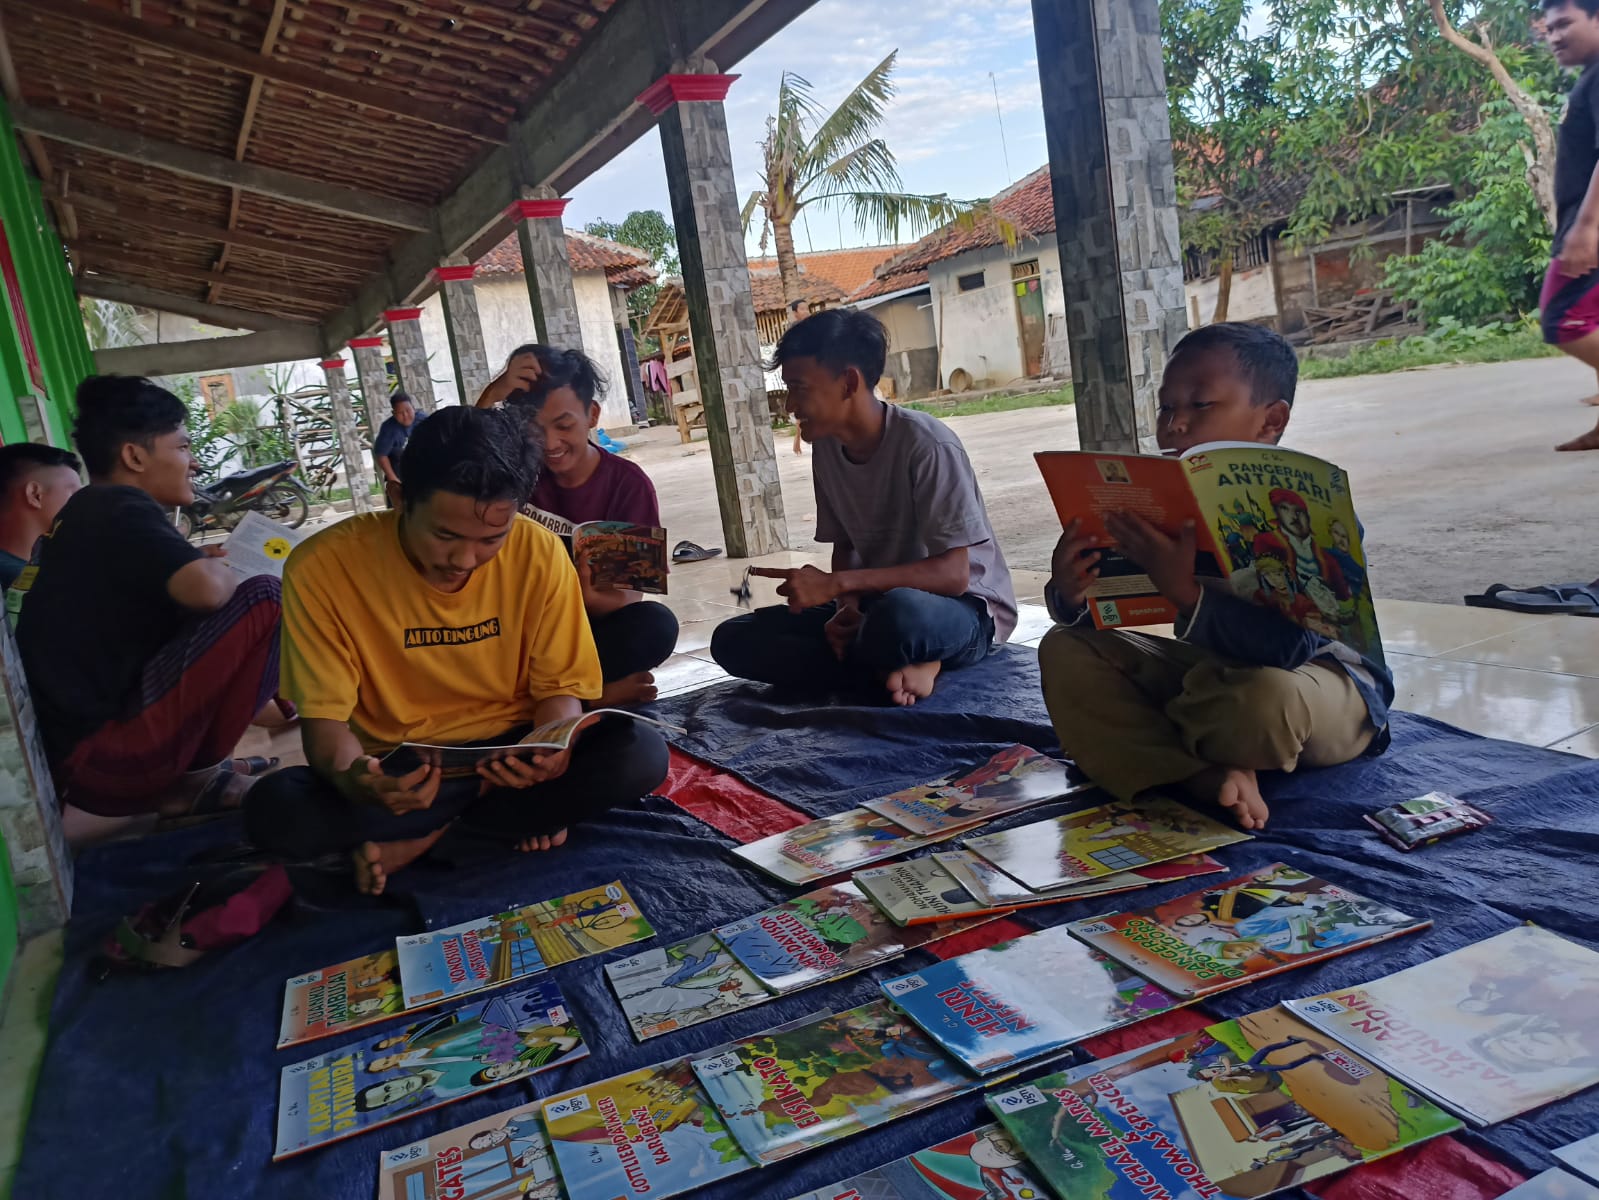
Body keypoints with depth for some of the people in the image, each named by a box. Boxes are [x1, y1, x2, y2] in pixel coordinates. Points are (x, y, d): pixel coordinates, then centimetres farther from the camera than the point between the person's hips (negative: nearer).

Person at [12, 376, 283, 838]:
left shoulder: (86, 514, 18)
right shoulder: (122, 508, -10)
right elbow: (206, 589, -27)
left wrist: (193, 563, 17)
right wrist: (222, 571, -4)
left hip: (71, 756, 10)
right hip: (101, 752, -10)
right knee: (263, 598, -14)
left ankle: (170, 781, 9)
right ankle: (192, 777, -4)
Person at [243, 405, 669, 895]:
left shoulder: (539, 553, -13)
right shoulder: (323, 567, -16)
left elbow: (560, 687, -4)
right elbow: (324, 716, -12)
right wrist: (348, 776, -36)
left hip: (508, 755, 2)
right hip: (396, 774, -1)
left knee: (641, 753, -26)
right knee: (272, 809, -30)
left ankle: (417, 845, -15)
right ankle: (517, 819, -16)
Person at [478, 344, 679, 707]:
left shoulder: (628, 483, -8)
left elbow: (631, 591, -12)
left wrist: (591, 599, -35)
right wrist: (494, 393, -27)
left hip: (592, 627, -1)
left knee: (656, 625, -32)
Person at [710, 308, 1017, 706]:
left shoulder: (925, 444, -21)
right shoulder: (827, 450, 0)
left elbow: (952, 574, -24)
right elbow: (845, 546, 10)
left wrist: (835, 583, -27)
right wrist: (847, 610, -12)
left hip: (966, 610, -7)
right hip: (879, 602, 8)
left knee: (898, 613, -44)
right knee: (733, 640, -9)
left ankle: (891, 669, -9)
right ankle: (894, 668, -16)